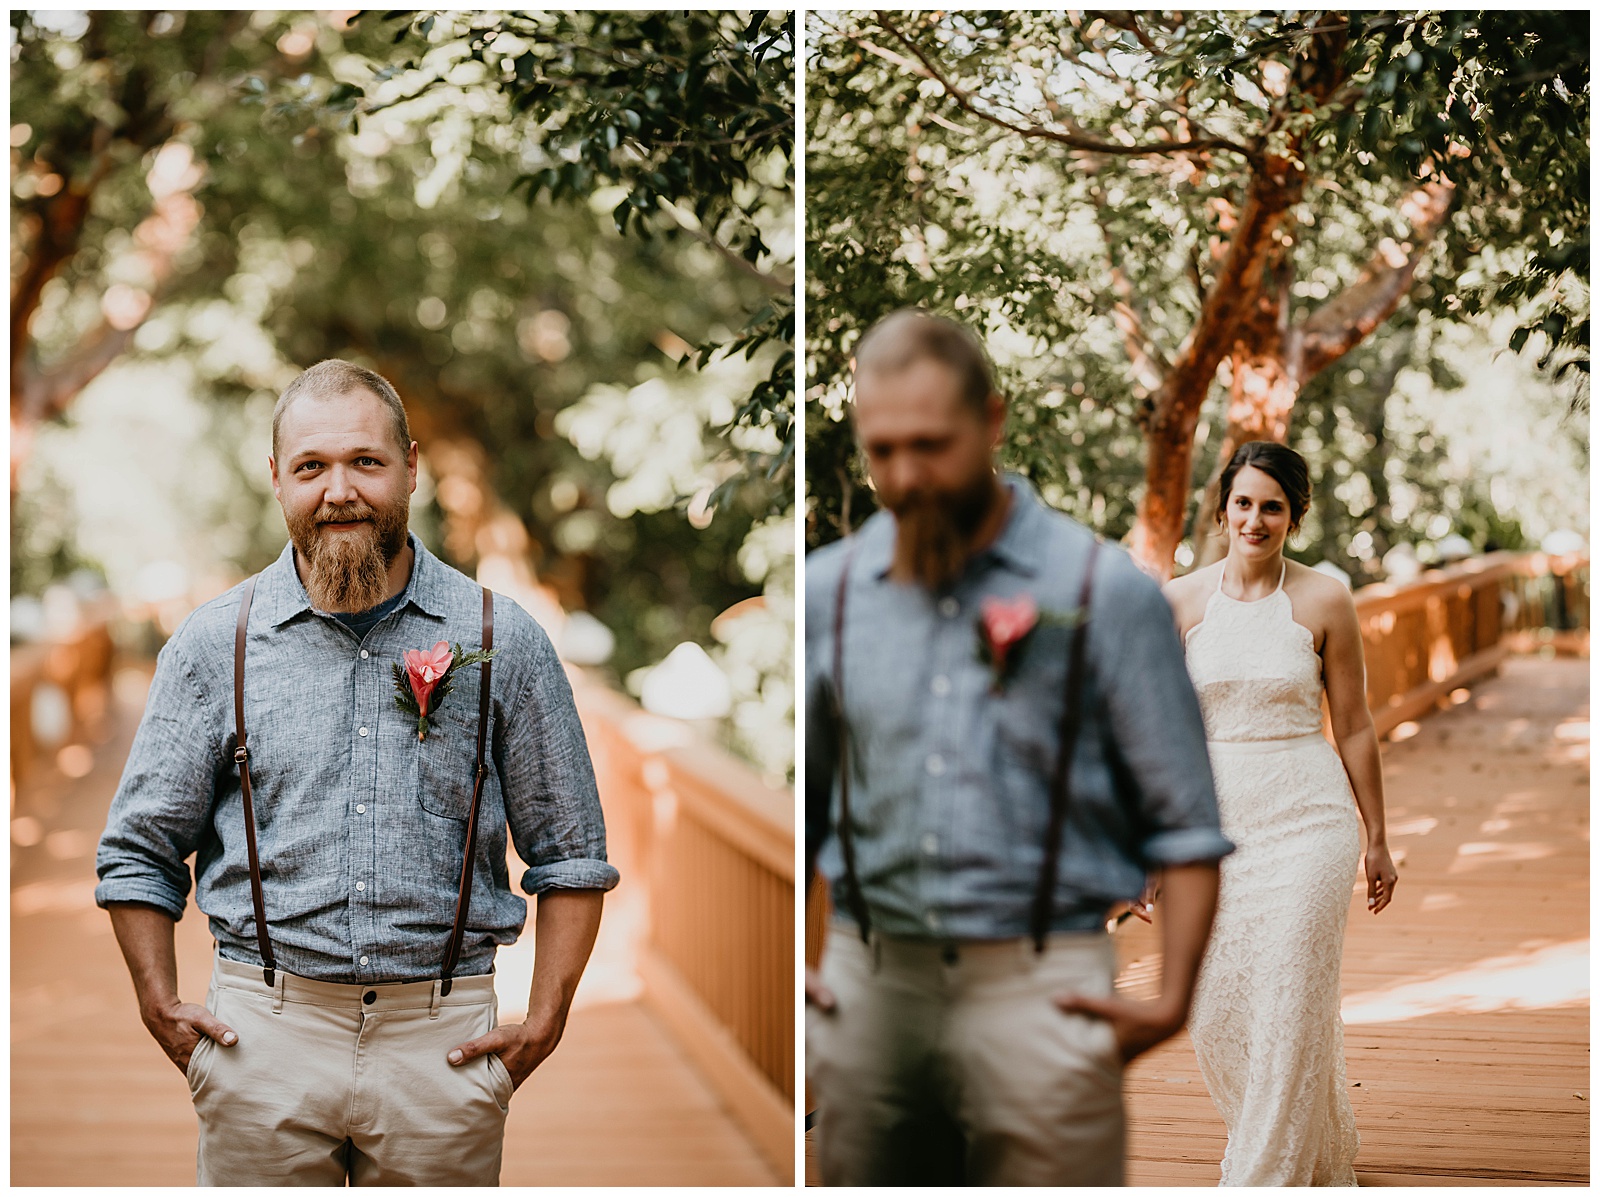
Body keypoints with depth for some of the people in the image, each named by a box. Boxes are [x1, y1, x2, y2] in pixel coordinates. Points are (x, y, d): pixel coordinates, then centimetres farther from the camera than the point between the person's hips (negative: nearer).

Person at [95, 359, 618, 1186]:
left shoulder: (502, 640, 3)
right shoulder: (215, 644, 4)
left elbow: (570, 853, 8)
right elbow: (137, 849, 10)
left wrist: (544, 1022, 0)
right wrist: (161, 1007, -1)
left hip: (443, 1042, 0)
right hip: (264, 1033, 0)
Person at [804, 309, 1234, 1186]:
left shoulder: (1104, 590, -2)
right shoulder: (829, 589, 9)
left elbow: (1185, 824, 0)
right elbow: (793, 801, 18)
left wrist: (1171, 999, -9)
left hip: (1038, 982, -3)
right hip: (866, 981, 4)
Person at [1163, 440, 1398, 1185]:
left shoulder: (1324, 602, -2)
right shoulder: (1181, 602, 3)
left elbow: (1354, 727, 3)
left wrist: (1377, 839, 6)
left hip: (1306, 821, -3)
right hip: (1212, 819, 3)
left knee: (1289, 1012, -5)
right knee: (1214, 1012, 7)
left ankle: (1267, 1177, 7)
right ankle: (1316, 1148, 32)